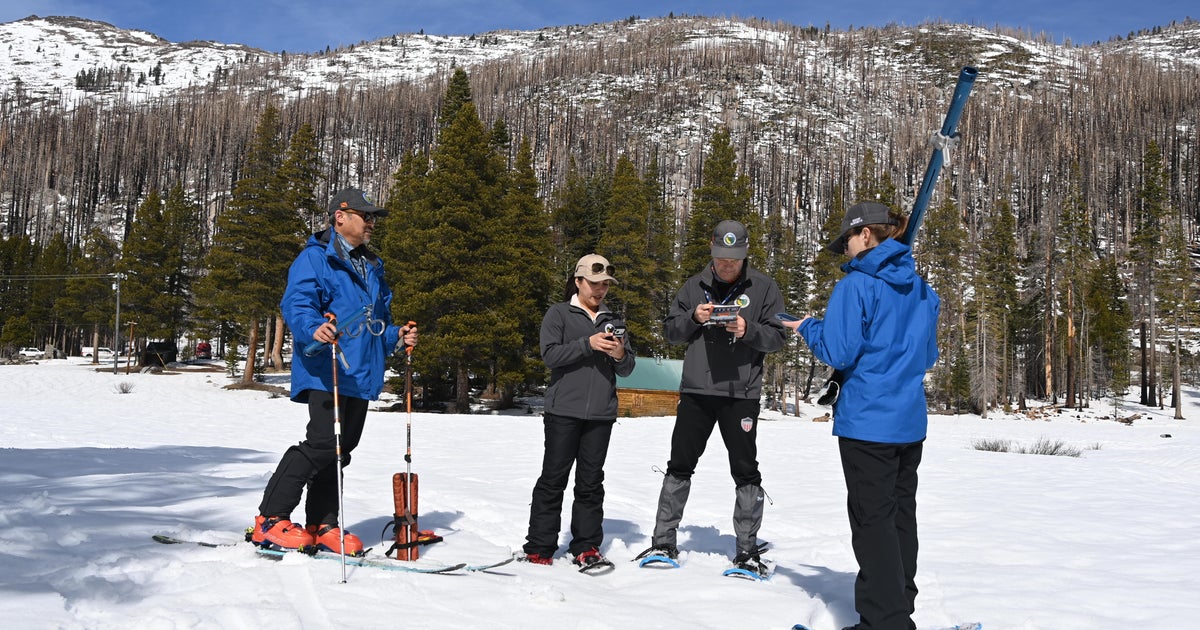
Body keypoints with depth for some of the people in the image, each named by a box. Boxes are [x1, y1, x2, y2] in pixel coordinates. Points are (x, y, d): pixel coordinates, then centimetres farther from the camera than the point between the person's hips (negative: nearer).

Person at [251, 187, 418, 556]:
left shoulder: (371, 267, 25)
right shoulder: (315, 258, -2)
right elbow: (295, 304, -16)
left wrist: (397, 337, 11)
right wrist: (314, 328, -36)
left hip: (362, 376, 8)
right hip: (327, 373, -8)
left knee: (340, 451, 10)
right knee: (322, 444, -15)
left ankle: (321, 526, 18)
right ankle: (270, 519, -4)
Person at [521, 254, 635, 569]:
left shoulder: (614, 321, 18)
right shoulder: (559, 313, 5)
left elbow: (627, 369, 15)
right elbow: (550, 354, -8)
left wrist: (621, 356, -8)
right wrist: (588, 344, -17)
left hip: (601, 413, 4)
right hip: (564, 410, -4)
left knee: (591, 482, 6)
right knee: (553, 478, -1)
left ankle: (587, 547, 13)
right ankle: (539, 548, 6)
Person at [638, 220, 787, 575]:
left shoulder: (764, 288, 2)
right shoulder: (695, 287, 9)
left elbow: (778, 336, -1)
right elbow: (671, 331, 10)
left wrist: (748, 330, -19)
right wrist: (694, 318, -9)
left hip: (741, 393, -2)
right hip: (696, 390, 2)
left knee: (745, 471, 4)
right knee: (679, 466, 7)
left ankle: (748, 549, 14)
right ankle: (664, 541, 17)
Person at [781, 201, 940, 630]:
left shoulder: (856, 285, -11)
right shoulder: (922, 289, 11)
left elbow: (837, 352, -15)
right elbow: (928, 356, 18)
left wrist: (808, 328, 2)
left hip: (867, 421, -7)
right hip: (911, 422, 7)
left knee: (873, 519, -1)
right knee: (901, 514, 15)